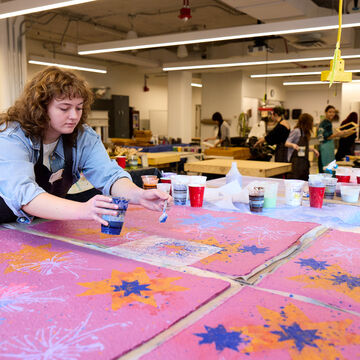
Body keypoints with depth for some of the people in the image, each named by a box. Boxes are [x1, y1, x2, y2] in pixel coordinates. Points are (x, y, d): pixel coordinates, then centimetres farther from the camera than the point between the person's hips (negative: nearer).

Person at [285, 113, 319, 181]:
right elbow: (287, 143, -13)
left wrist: (312, 149, 13)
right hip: (296, 161, -9)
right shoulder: (296, 131, -10)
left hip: (304, 161, 9)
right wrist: (293, 145, -33)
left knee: (305, 181, 6)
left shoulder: (305, 133, 14)